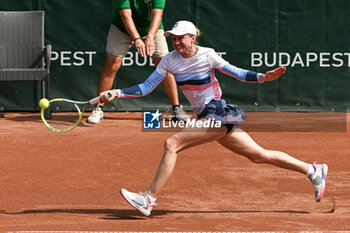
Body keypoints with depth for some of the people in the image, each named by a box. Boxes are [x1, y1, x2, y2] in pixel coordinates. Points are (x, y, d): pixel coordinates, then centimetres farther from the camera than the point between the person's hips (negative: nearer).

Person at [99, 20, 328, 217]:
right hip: (207, 117, 7)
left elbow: (238, 73, -4)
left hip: (218, 115, -7)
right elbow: (146, 88, 6)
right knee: (260, 156, 11)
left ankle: (149, 198, -14)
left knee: (171, 144, -18)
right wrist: (117, 93, -5)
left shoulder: (208, 55, -10)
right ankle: (313, 171, 21)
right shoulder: (170, 61, 5)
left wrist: (263, 77, -20)